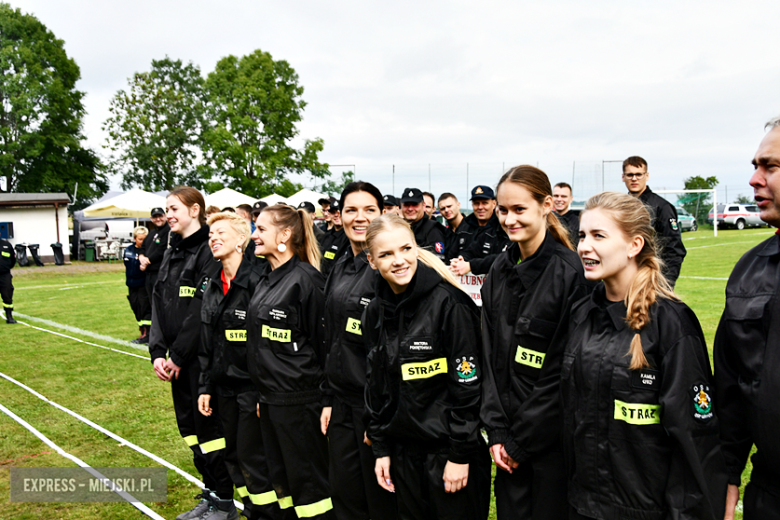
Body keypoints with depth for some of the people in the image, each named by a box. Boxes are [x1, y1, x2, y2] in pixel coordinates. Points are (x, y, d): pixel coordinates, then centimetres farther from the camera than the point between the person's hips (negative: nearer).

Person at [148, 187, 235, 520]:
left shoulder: (207, 251, -14)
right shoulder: (171, 253, 13)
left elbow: (203, 310, -19)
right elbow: (159, 304, 9)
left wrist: (178, 354, -15)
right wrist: (157, 351, 0)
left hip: (202, 357, -9)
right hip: (177, 358, 9)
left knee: (208, 425, 1)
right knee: (188, 424, 16)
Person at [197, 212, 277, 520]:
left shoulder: (256, 281, -16)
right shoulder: (211, 286, 8)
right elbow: (206, 342, 12)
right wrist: (204, 387, 10)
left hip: (251, 384, -7)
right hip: (224, 385, 8)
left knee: (252, 456, 0)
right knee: (233, 455, 15)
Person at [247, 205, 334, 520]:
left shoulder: (305, 279, -15)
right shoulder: (266, 280, 11)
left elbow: (322, 341, -15)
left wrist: (326, 399, -13)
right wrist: (262, 393, 19)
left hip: (298, 398, -9)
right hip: (269, 396, 9)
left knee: (307, 481, 3)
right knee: (280, 476, 17)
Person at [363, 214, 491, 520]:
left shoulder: (448, 302, -16)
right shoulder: (375, 312, 2)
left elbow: (468, 384, -16)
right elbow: (376, 385, 9)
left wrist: (461, 454, -15)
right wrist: (380, 447, 8)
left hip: (449, 446, -5)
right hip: (404, 449, 6)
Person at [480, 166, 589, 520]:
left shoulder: (569, 272, -15)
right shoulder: (500, 271, 5)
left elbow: (564, 370, -16)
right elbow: (490, 354, 5)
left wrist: (521, 441, -12)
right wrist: (496, 431, -2)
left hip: (551, 435, -5)